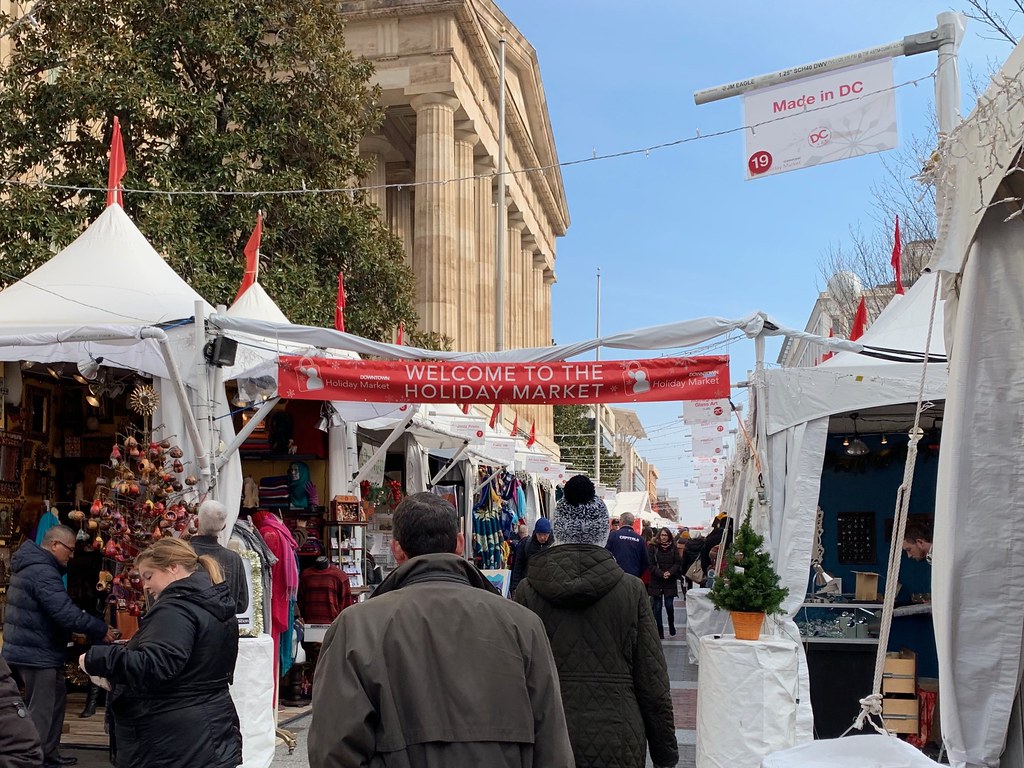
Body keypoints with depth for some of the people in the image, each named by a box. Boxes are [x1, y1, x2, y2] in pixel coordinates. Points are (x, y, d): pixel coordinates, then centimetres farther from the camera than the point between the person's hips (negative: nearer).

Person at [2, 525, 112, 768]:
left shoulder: (32, 565, 13)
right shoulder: (43, 572, -23)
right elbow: (66, 613, -30)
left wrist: (91, 629, 12)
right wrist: (101, 629, -20)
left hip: (31, 649, 11)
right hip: (37, 654, -11)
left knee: (56, 700, 20)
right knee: (40, 712, -3)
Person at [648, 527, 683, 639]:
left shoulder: (673, 548, 5)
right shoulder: (653, 547, -1)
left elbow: (678, 563, 1)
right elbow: (651, 564, -5)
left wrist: (670, 572, -15)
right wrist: (661, 573, -17)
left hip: (670, 581, 1)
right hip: (656, 581, -1)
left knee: (669, 605, -2)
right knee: (657, 607, 1)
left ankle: (671, 625, 23)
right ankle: (660, 630, 9)